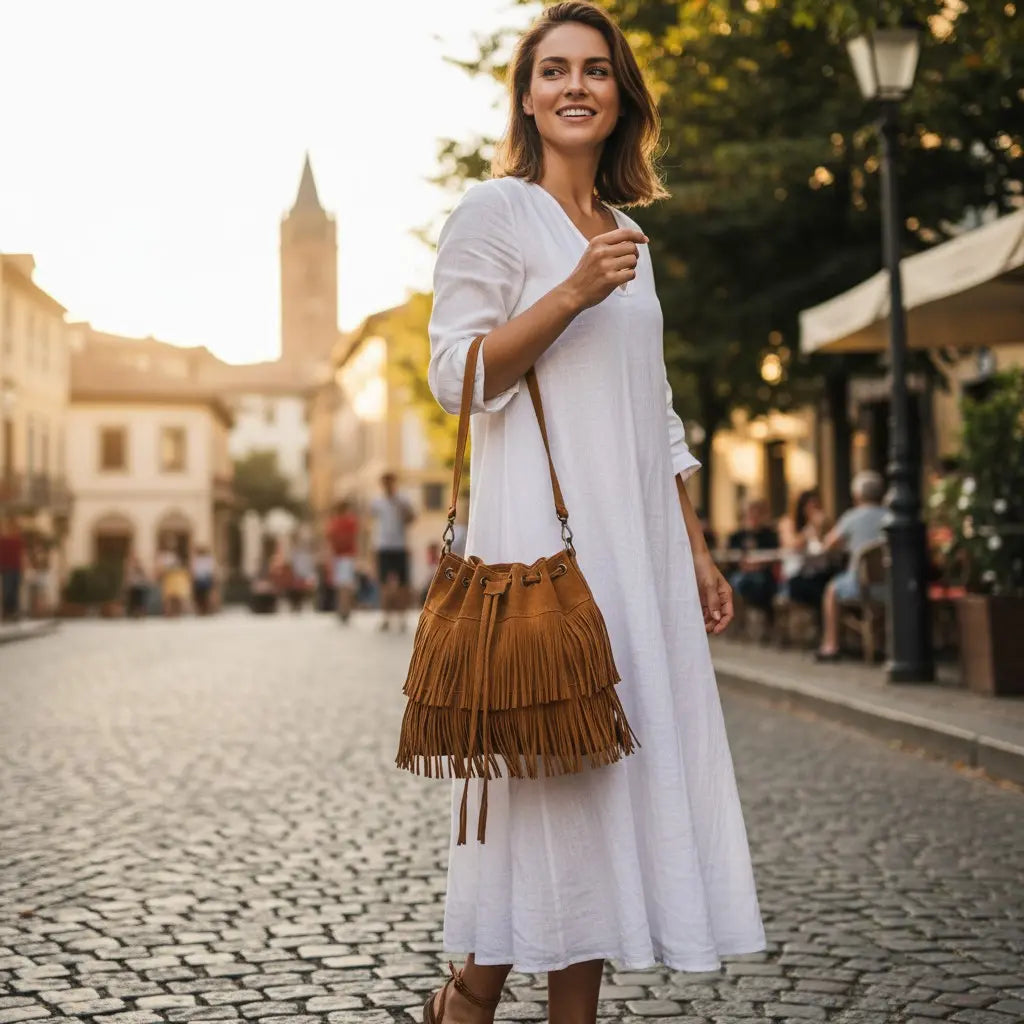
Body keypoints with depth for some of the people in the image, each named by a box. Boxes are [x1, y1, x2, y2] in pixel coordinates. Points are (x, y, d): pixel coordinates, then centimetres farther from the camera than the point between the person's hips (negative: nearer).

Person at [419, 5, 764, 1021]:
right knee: (550, 770, -7)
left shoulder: (629, 238, 19)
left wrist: (695, 551, 17)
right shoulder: (494, 211, 0)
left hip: (637, 537, 7)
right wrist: (571, 295, -18)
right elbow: (455, 377, -9)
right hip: (543, 529, -7)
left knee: (613, 769, 4)